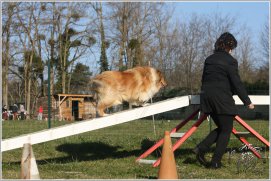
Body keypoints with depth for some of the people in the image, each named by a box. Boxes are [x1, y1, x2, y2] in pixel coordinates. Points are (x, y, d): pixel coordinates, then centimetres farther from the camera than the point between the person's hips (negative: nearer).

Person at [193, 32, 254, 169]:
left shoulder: (209, 59, 13)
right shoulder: (230, 61, -8)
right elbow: (237, 83, -10)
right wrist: (247, 101, -2)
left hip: (206, 97, 7)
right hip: (222, 100, -7)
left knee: (221, 128, 19)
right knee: (226, 130, 3)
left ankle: (201, 148, 3)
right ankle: (215, 162, -1)